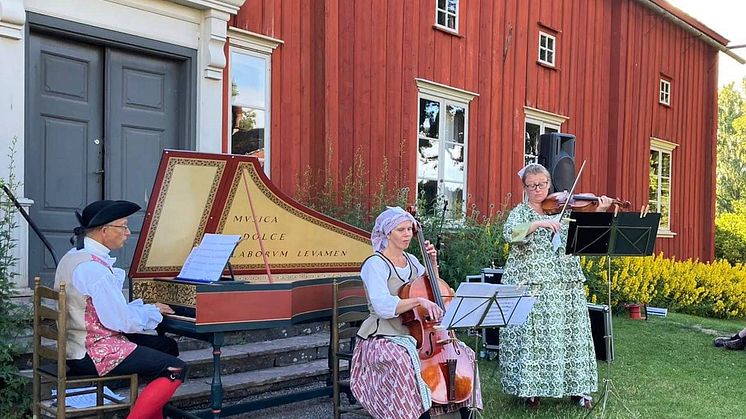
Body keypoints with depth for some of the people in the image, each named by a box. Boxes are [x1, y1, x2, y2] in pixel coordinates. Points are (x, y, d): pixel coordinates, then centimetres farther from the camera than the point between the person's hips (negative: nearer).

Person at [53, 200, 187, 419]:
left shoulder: (73, 256, 10)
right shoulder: (93, 267, -22)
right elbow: (123, 321, -22)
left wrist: (148, 307, 8)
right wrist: (153, 311, -3)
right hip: (95, 353, -11)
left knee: (167, 346, 19)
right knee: (176, 369, -14)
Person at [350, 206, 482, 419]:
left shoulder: (411, 261, 11)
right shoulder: (375, 264, -12)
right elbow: (383, 307, -26)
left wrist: (433, 263, 9)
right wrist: (418, 300, -36)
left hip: (415, 334, 8)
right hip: (383, 339, -7)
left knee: (464, 353, -1)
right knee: (404, 362, -38)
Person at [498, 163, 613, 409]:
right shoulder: (521, 212, 3)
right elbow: (509, 233, -17)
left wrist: (599, 214, -8)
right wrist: (538, 223, -27)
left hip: (565, 284, 3)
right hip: (530, 285, -3)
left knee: (569, 332, 5)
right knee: (533, 334, -4)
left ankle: (576, 387, 16)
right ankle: (531, 388, 8)